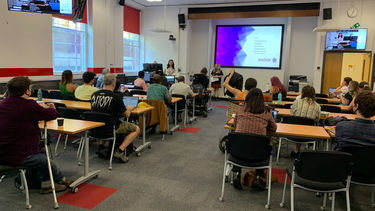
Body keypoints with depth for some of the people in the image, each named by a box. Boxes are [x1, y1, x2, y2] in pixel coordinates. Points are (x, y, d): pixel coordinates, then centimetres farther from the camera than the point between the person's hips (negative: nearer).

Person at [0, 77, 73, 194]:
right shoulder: (29, 106, -20)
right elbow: (53, 114, -9)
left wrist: (46, 109, 17)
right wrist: (51, 109, 16)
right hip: (17, 157, -8)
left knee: (40, 154, 24)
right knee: (46, 161, 15)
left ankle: (46, 184, 29)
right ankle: (61, 180, 39)